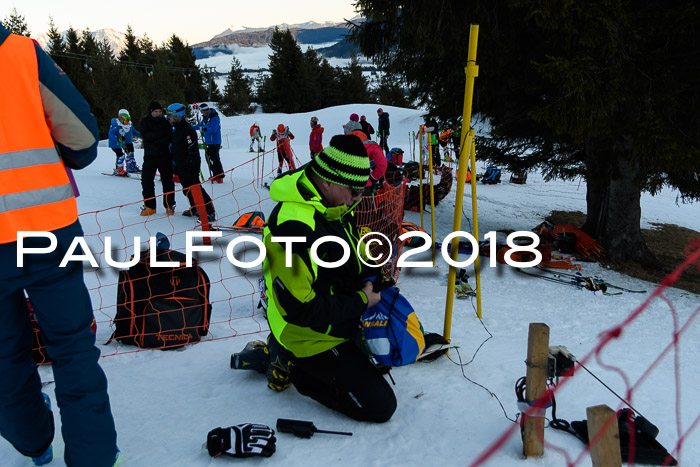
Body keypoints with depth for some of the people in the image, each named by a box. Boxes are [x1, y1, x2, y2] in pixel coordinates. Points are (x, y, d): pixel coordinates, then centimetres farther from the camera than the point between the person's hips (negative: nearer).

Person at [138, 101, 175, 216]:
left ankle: (169, 205, 11)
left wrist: (155, 141, -17)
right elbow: (145, 136, -12)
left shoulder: (165, 122, 7)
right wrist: (160, 133, -14)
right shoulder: (144, 122, 4)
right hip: (149, 156, 0)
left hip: (164, 156, 0)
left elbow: (169, 137, -7)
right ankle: (149, 206, 9)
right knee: (146, 180, -1)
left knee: (168, 181, 1)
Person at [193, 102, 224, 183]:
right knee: (209, 159, 11)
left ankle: (220, 176, -4)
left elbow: (213, 129, -28)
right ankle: (215, 175, 19)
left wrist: (204, 129, -42)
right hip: (207, 142, 9)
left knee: (215, 159, -11)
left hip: (214, 142, -9)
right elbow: (200, 125, 24)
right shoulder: (206, 117, 12)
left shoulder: (214, 118, -16)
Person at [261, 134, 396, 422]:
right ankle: (302, 374, 7)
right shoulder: (295, 226, -32)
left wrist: (373, 272, -3)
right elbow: (301, 309, -30)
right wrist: (361, 301, -21)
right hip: (313, 339, -9)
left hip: (338, 321, 9)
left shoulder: (331, 205, -2)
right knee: (381, 406, -8)